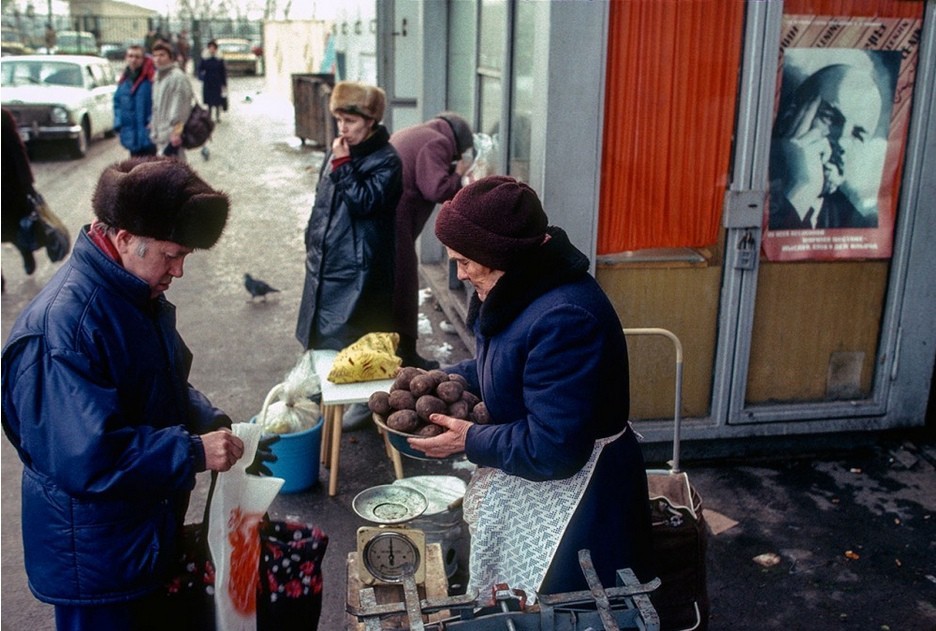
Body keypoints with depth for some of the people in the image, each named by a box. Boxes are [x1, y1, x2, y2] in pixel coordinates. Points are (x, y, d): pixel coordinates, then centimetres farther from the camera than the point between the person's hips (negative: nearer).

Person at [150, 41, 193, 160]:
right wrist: (154, 130, 23)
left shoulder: (178, 77, -12)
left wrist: (176, 131, -21)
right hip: (161, 134, 9)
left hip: (171, 135, -9)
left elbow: (181, 108, -17)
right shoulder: (158, 76, 17)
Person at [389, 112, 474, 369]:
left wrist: (450, 173, 18)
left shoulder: (410, 135, 25)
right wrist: (457, 174, 1)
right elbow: (436, 189, -16)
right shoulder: (437, 142, -6)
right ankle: (404, 355, 8)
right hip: (393, 221, -10)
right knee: (401, 288, 0)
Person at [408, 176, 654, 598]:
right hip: (528, 487, 10)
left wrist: (469, 441, -19)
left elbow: (551, 449, -30)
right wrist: (454, 379, 0)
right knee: (513, 605, 25)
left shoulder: (564, 319, -32)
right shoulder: (525, 289, -1)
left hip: (573, 496, -9)